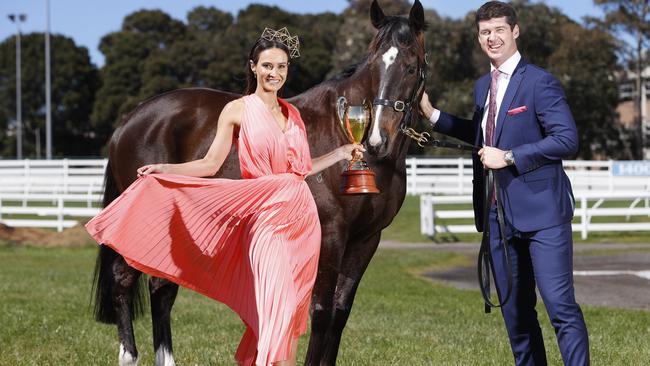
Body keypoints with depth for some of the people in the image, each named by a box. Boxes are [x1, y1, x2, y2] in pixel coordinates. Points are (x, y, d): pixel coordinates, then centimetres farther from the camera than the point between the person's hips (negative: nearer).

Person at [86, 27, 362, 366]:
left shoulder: (292, 114, 14)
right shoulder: (237, 110, 1)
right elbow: (210, 164, -4)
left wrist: (341, 153, 19)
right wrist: (163, 169, -14)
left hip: (302, 217, 5)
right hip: (266, 216, -5)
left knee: (294, 309, 6)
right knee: (278, 303, -16)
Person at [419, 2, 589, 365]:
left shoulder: (539, 82, -10)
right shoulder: (483, 86, 14)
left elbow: (568, 139, -18)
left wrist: (509, 157, -19)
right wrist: (432, 115, 23)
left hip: (541, 211, -8)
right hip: (499, 213, 8)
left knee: (560, 304, -12)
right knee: (514, 310, 12)